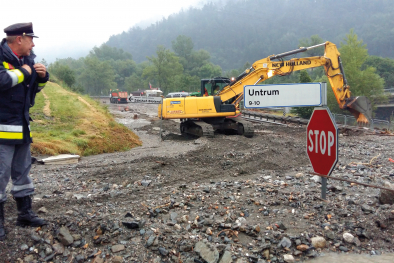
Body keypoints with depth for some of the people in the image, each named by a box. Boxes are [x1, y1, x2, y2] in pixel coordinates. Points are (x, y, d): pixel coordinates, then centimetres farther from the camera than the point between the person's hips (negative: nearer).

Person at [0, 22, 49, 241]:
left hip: (22, 125, 8)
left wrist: (42, 77, 2)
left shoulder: (27, 59, 11)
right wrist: (23, 72, -17)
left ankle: (25, 213, 29)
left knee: (22, 170, 16)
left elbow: (34, 88, 22)